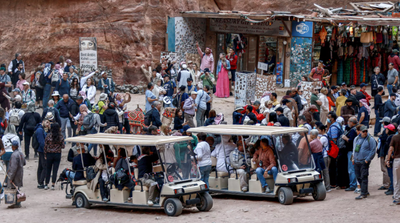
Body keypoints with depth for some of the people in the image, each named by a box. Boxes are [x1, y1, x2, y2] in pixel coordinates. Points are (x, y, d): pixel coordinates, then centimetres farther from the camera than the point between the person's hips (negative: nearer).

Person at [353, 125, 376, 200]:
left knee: (364, 177, -8)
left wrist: (367, 160, -11)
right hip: (356, 161, 6)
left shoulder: (370, 139, -3)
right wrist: (353, 158, 14)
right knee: (358, 177, 9)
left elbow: (373, 151, -5)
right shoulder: (356, 139, 13)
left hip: (364, 162, -6)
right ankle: (365, 191, 22)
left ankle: (363, 194, -6)